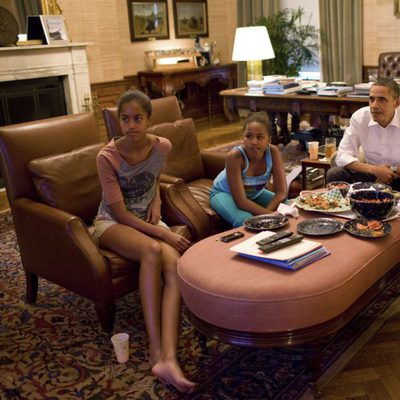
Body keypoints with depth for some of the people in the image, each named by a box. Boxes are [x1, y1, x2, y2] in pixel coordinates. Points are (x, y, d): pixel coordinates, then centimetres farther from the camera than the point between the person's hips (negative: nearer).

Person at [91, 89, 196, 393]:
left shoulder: (162, 146, -4)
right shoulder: (108, 157, -17)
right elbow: (119, 212, -17)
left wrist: (156, 201, 1)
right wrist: (163, 233, -22)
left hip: (147, 220, 4)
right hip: (112, 223, -3)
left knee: (174, 264, -30)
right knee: (153, 251, -37)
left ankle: (169, 358, -41)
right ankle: (156, 352, -33)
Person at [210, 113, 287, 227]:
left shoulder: (273, 152, -24)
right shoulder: (235, 156, -35)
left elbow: (281, 192, -21)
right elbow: (241, 201, -34)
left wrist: (265, 214, -34)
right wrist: (269, 215, -40)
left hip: (254, 193, 5)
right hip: (225, 193, -5)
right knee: (246, 222, -32)